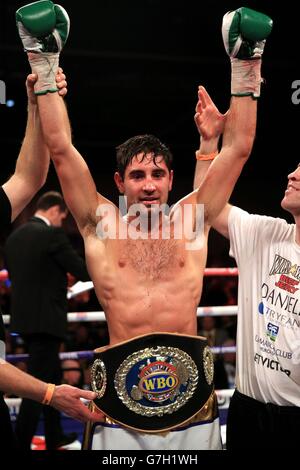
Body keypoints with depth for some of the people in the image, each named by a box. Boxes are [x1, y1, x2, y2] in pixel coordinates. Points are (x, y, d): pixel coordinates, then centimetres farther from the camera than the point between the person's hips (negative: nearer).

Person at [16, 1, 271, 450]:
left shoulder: (191, 221, 10)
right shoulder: (101, 223, 7)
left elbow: (239, 147, 10)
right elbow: (61, 148, 4)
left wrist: (244, 71, 9)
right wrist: (45, 70, 4)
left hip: (189, 371, 2)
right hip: (123, 374, -1)